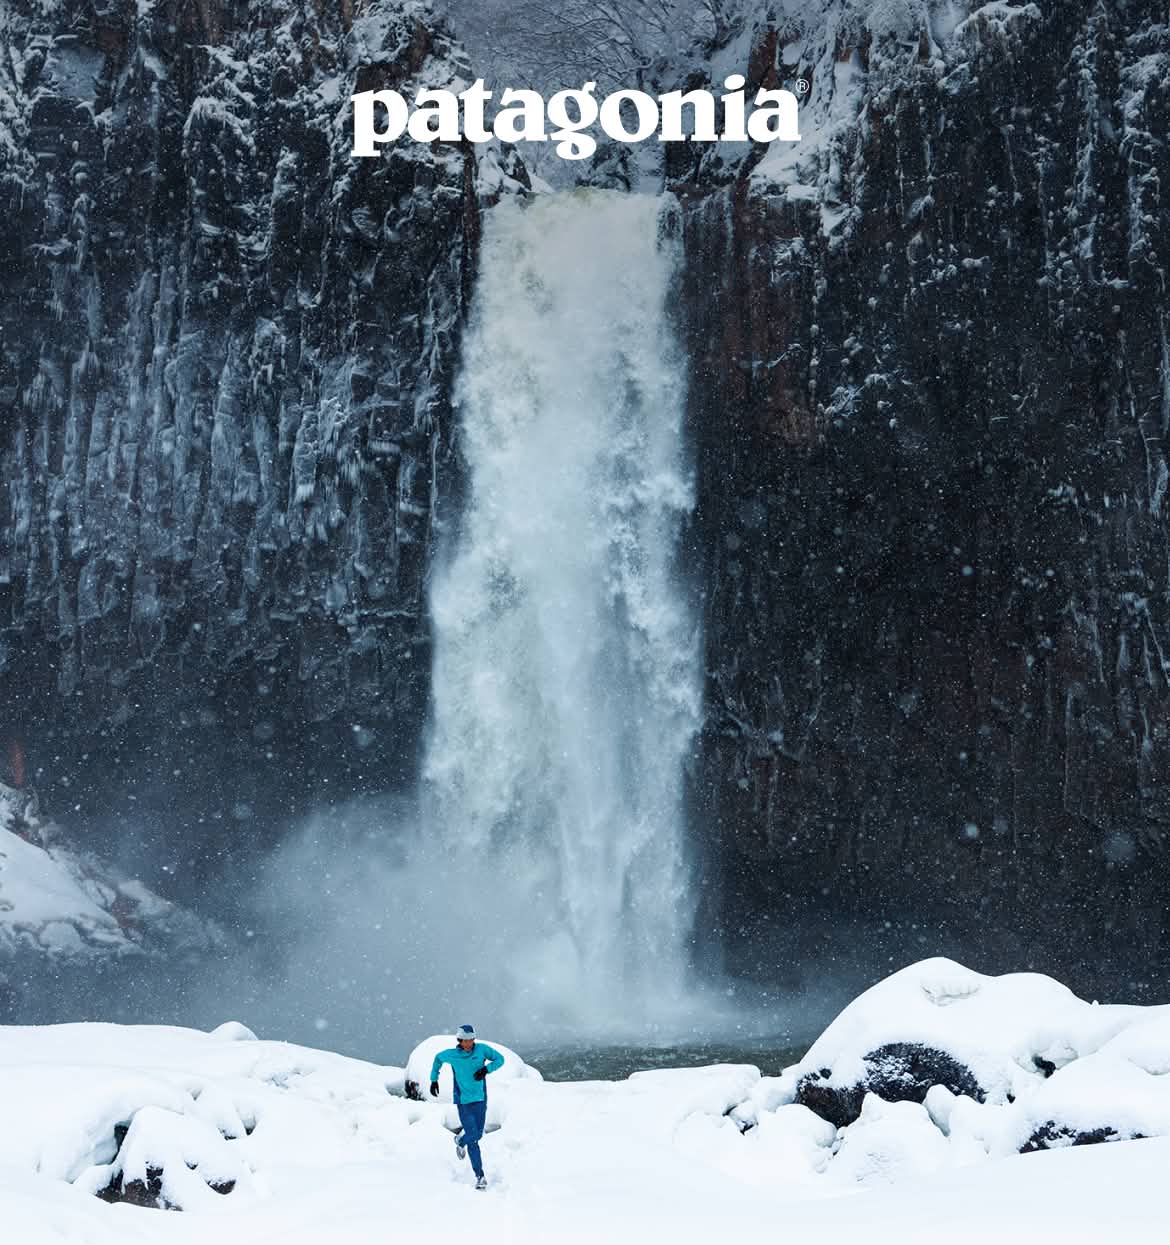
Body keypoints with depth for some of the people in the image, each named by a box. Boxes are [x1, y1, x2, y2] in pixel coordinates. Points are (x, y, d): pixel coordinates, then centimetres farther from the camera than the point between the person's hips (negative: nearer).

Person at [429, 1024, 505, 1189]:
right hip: (463, 1101, -2)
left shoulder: (482, 1049, -7)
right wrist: (434, 1079, 13)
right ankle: (480, 1176, 6)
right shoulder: (451, 1055, -8)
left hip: (480, 1100, 2)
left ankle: (461, 1140, 46)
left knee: (478, 1134, 10)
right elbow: (438, 1058, 13)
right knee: (473, 1138, -9)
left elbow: (500, 1059, 1)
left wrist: (486, 1069, -17)